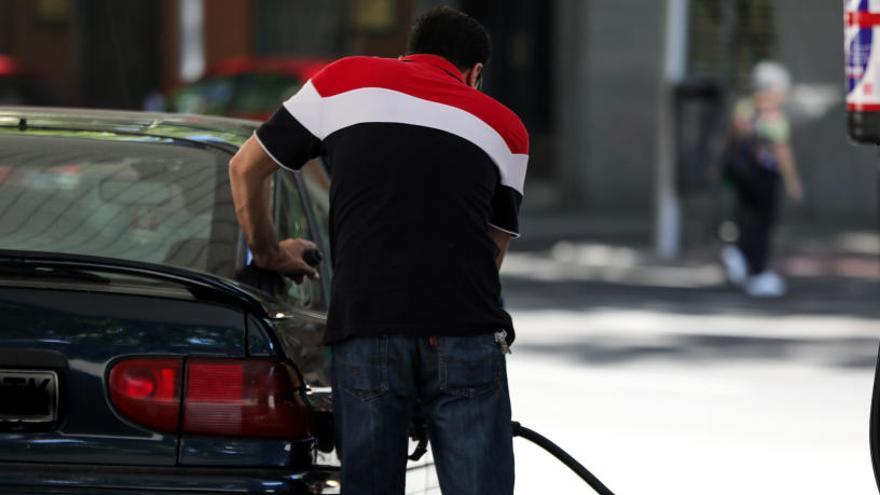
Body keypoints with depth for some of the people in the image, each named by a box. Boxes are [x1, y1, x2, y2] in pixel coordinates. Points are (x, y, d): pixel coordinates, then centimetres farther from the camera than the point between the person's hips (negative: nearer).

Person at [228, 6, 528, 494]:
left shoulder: (341, 81, 18)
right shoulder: (503, 126, 20)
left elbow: (246, 168, 26)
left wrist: (269, 254, 41)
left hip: (363, 329, 0)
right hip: (466, 333, 0)